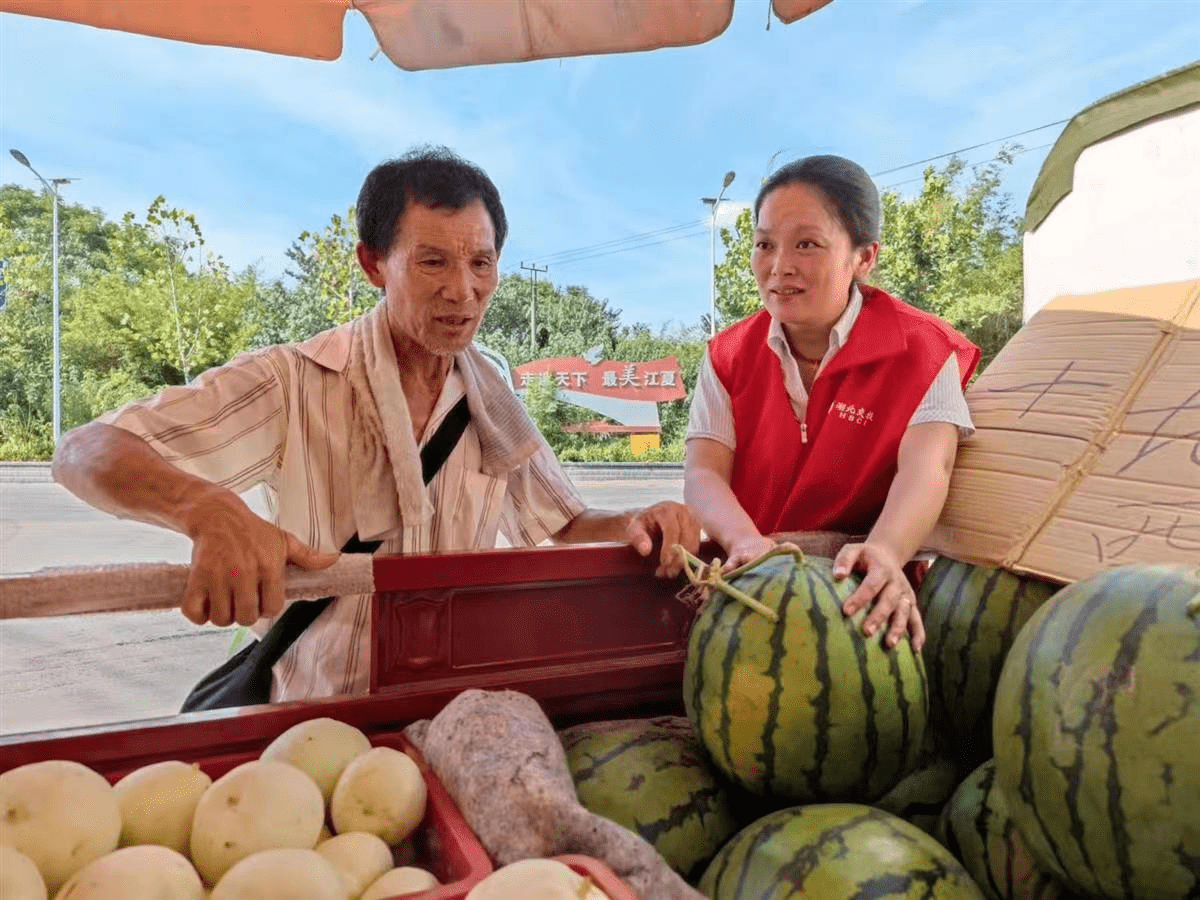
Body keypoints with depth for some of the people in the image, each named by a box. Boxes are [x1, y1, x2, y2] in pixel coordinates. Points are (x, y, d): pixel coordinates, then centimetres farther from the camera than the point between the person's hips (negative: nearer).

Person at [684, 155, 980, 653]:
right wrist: (746, 543, -32)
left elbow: (925, 468, -22)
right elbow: (704, 474, -10)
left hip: (860, 590, -1)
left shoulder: (921, 350, -6)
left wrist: (885, 554, -44)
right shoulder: (728, 355, 2)